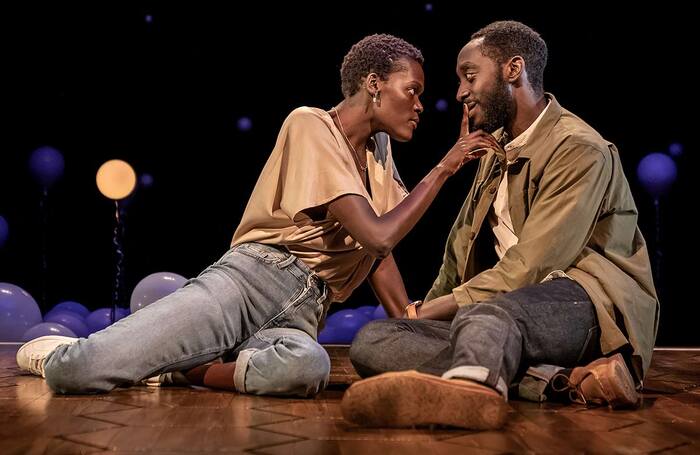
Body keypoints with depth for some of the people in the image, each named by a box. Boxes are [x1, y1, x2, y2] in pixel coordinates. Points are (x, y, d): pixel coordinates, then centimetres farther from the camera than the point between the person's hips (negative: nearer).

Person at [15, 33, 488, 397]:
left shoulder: (379, 148, 19)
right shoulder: (310, 124, -5)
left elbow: (380, 255, 21)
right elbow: (377, 235, -14)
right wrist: (443, 169, -5)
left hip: (303, 313, 6)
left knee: (308, 367, -36)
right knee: (74, 372, -22)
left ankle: (180, 368, -8)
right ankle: (67, 358, 17)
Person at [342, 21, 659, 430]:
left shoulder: (580, 150, -8)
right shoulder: (496, 146, 20)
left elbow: (526, 269, -16)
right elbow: (462, 247, 23)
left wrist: (427, 313, -11)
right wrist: (429, 309, 11)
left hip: (586, 300, -7)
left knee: (485, 317, -41)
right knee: (371, 341, -15)